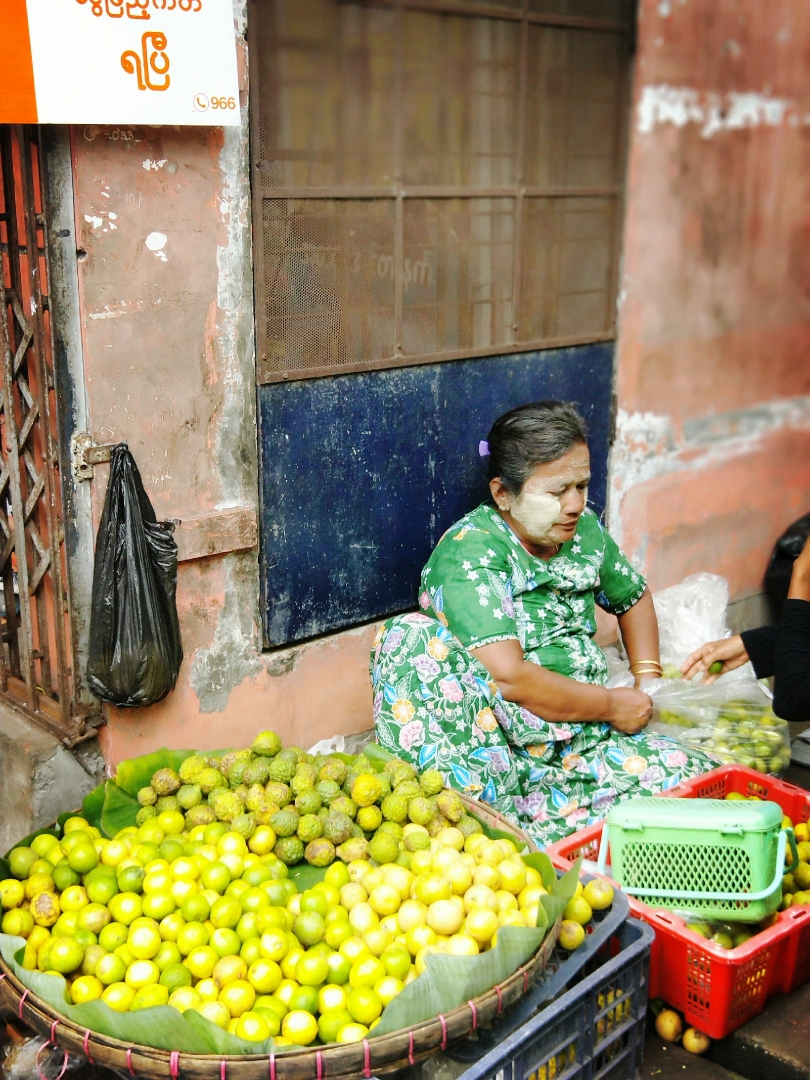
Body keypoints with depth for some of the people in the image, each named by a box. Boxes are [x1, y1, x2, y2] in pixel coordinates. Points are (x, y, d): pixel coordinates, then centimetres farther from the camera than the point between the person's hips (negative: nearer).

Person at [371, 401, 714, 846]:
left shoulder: (585, 529, 10)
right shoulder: (469, 552, -14)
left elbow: (633, 597, 32)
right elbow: (507, 677, -25)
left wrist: (647, 679, 15)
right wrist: (612, 705, -13)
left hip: (588, 738, 6)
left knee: (694, 777, -21)